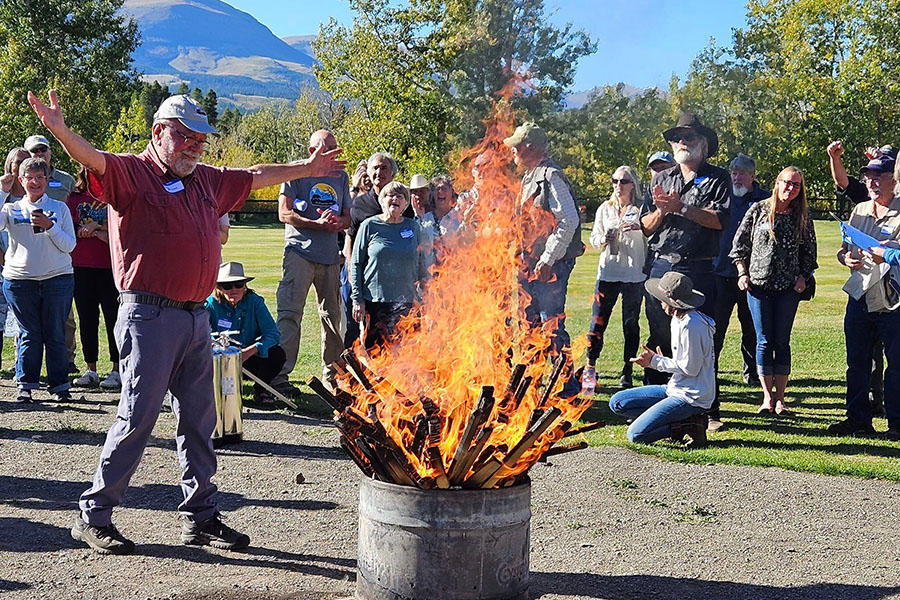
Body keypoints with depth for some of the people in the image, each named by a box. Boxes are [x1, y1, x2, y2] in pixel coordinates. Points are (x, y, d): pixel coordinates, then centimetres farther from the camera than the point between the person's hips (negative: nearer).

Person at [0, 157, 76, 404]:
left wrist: (49, 226, -13)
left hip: (57, 278, 0)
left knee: (55, 334, 1)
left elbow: (69, 245, 2)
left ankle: (59, 386, 8)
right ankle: (25, 385, 10)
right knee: (29, 334, 2)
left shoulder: (59, 208, 8)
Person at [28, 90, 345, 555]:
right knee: (136, 418, -4)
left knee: (199, 420, 12)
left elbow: (256, 176, 31)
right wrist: (59, 131, -45)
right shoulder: (129, 173, -5)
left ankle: (200, 516, 22)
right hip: (149, 317, -7)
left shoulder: (207, 180, 17)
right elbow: (93, 160, -25)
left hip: (196, 319, 8)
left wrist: (306, 168, 41)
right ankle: (93, 515, 9)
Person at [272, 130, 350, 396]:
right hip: (300, 252, -5)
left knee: (332, 314, 10)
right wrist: (318, 223, -16)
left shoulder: (341, 177, 17)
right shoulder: (297, 173, 2)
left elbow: (347, 217, 17)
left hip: (330, 255, 5)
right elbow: (284, 214, -5)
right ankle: (279, 375, -12)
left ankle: (332, 374, 21)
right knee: (290, 312, -11)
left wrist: (338, 221, -7)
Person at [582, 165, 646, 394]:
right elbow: (593, 237, 18)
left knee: (631, 324, 1)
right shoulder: (605, 209, 14)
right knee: (598, 320, -4)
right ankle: (590, 369, 5)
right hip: (608, 272, 2)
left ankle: (627, 373, 10)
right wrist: (603, 240, -4)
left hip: (634, 274, -2)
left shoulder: (641, 210, 3)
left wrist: (639, 227, -22)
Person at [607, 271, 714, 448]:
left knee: (635, 435, -20)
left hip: (691, 398, -11)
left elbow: (690, 368, -19)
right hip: (676, 389, 11)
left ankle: (690, 425, -6)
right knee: (617, 402, 7)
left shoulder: (691, 324, -20)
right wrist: (659, 360, 2)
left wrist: (655, 361, -9)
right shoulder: (678, 320, 12)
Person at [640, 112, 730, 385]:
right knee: (659, 335, 8)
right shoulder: (661, 179, 18)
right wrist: (662, 210, -7)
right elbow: (646, 227, 13)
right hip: (660, 266, 4)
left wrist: (681, 207, -14)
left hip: (699, 269, -4)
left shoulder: (718, 178, 5)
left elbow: (720, 220, -11)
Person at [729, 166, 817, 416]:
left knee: (782, 341, 2)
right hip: (758, 284, -1)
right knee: (764, 341, 0)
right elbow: (740, 243, 5)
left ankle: (779, 397, 9)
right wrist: (742, 273, -2)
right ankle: (767, 396, 7)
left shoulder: (803, 216, 6)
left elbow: (809, 251, 13)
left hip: (788, 287, 1)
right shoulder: (758, 210, 2)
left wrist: (803, 276, 2)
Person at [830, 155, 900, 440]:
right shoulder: (859, 210, 14)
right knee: (857, 363, 10)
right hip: (860, 297, 6)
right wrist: (846, 258, -3)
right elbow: (843, 250, 19)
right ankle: (858, 419, 20)